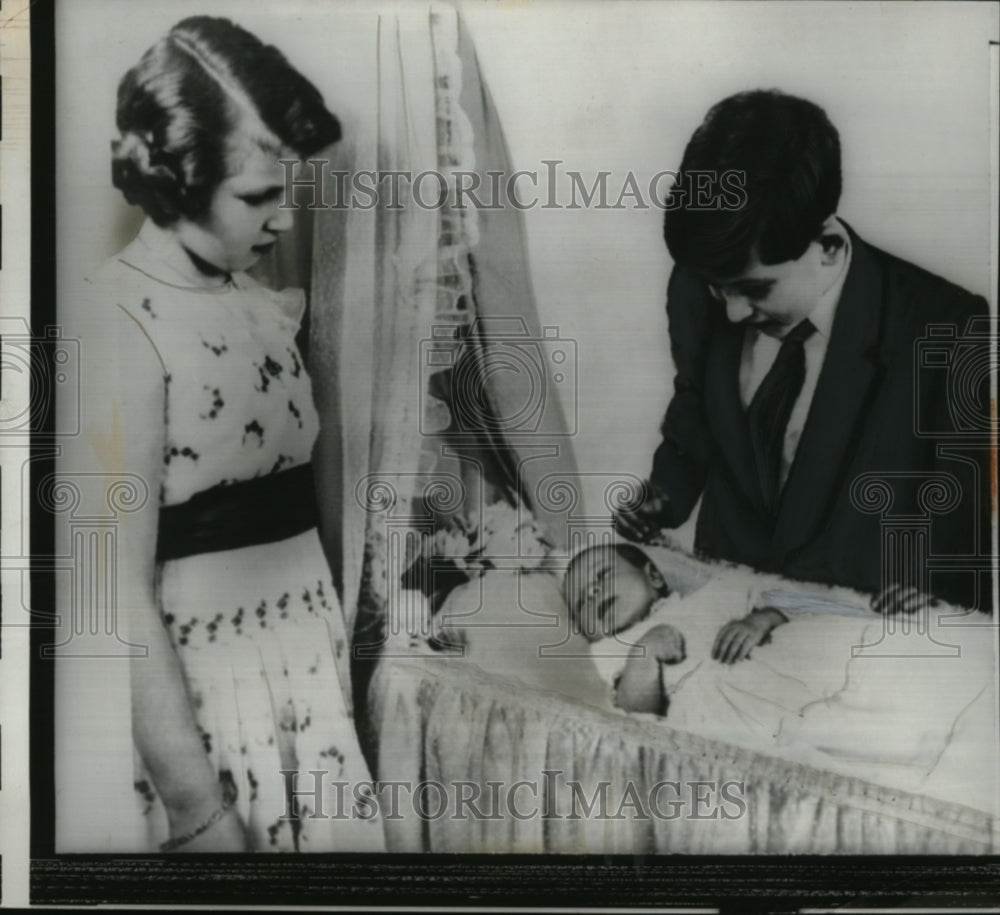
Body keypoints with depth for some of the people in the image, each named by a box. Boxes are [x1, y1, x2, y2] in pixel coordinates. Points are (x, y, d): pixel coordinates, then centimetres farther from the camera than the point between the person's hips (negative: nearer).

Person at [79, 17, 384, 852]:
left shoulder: (264, 300, 5)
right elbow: (124, 594, -19)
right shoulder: (120, 322, -17)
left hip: (311, 663, 7)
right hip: (198, 688, -7)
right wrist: (195, 806, -18)